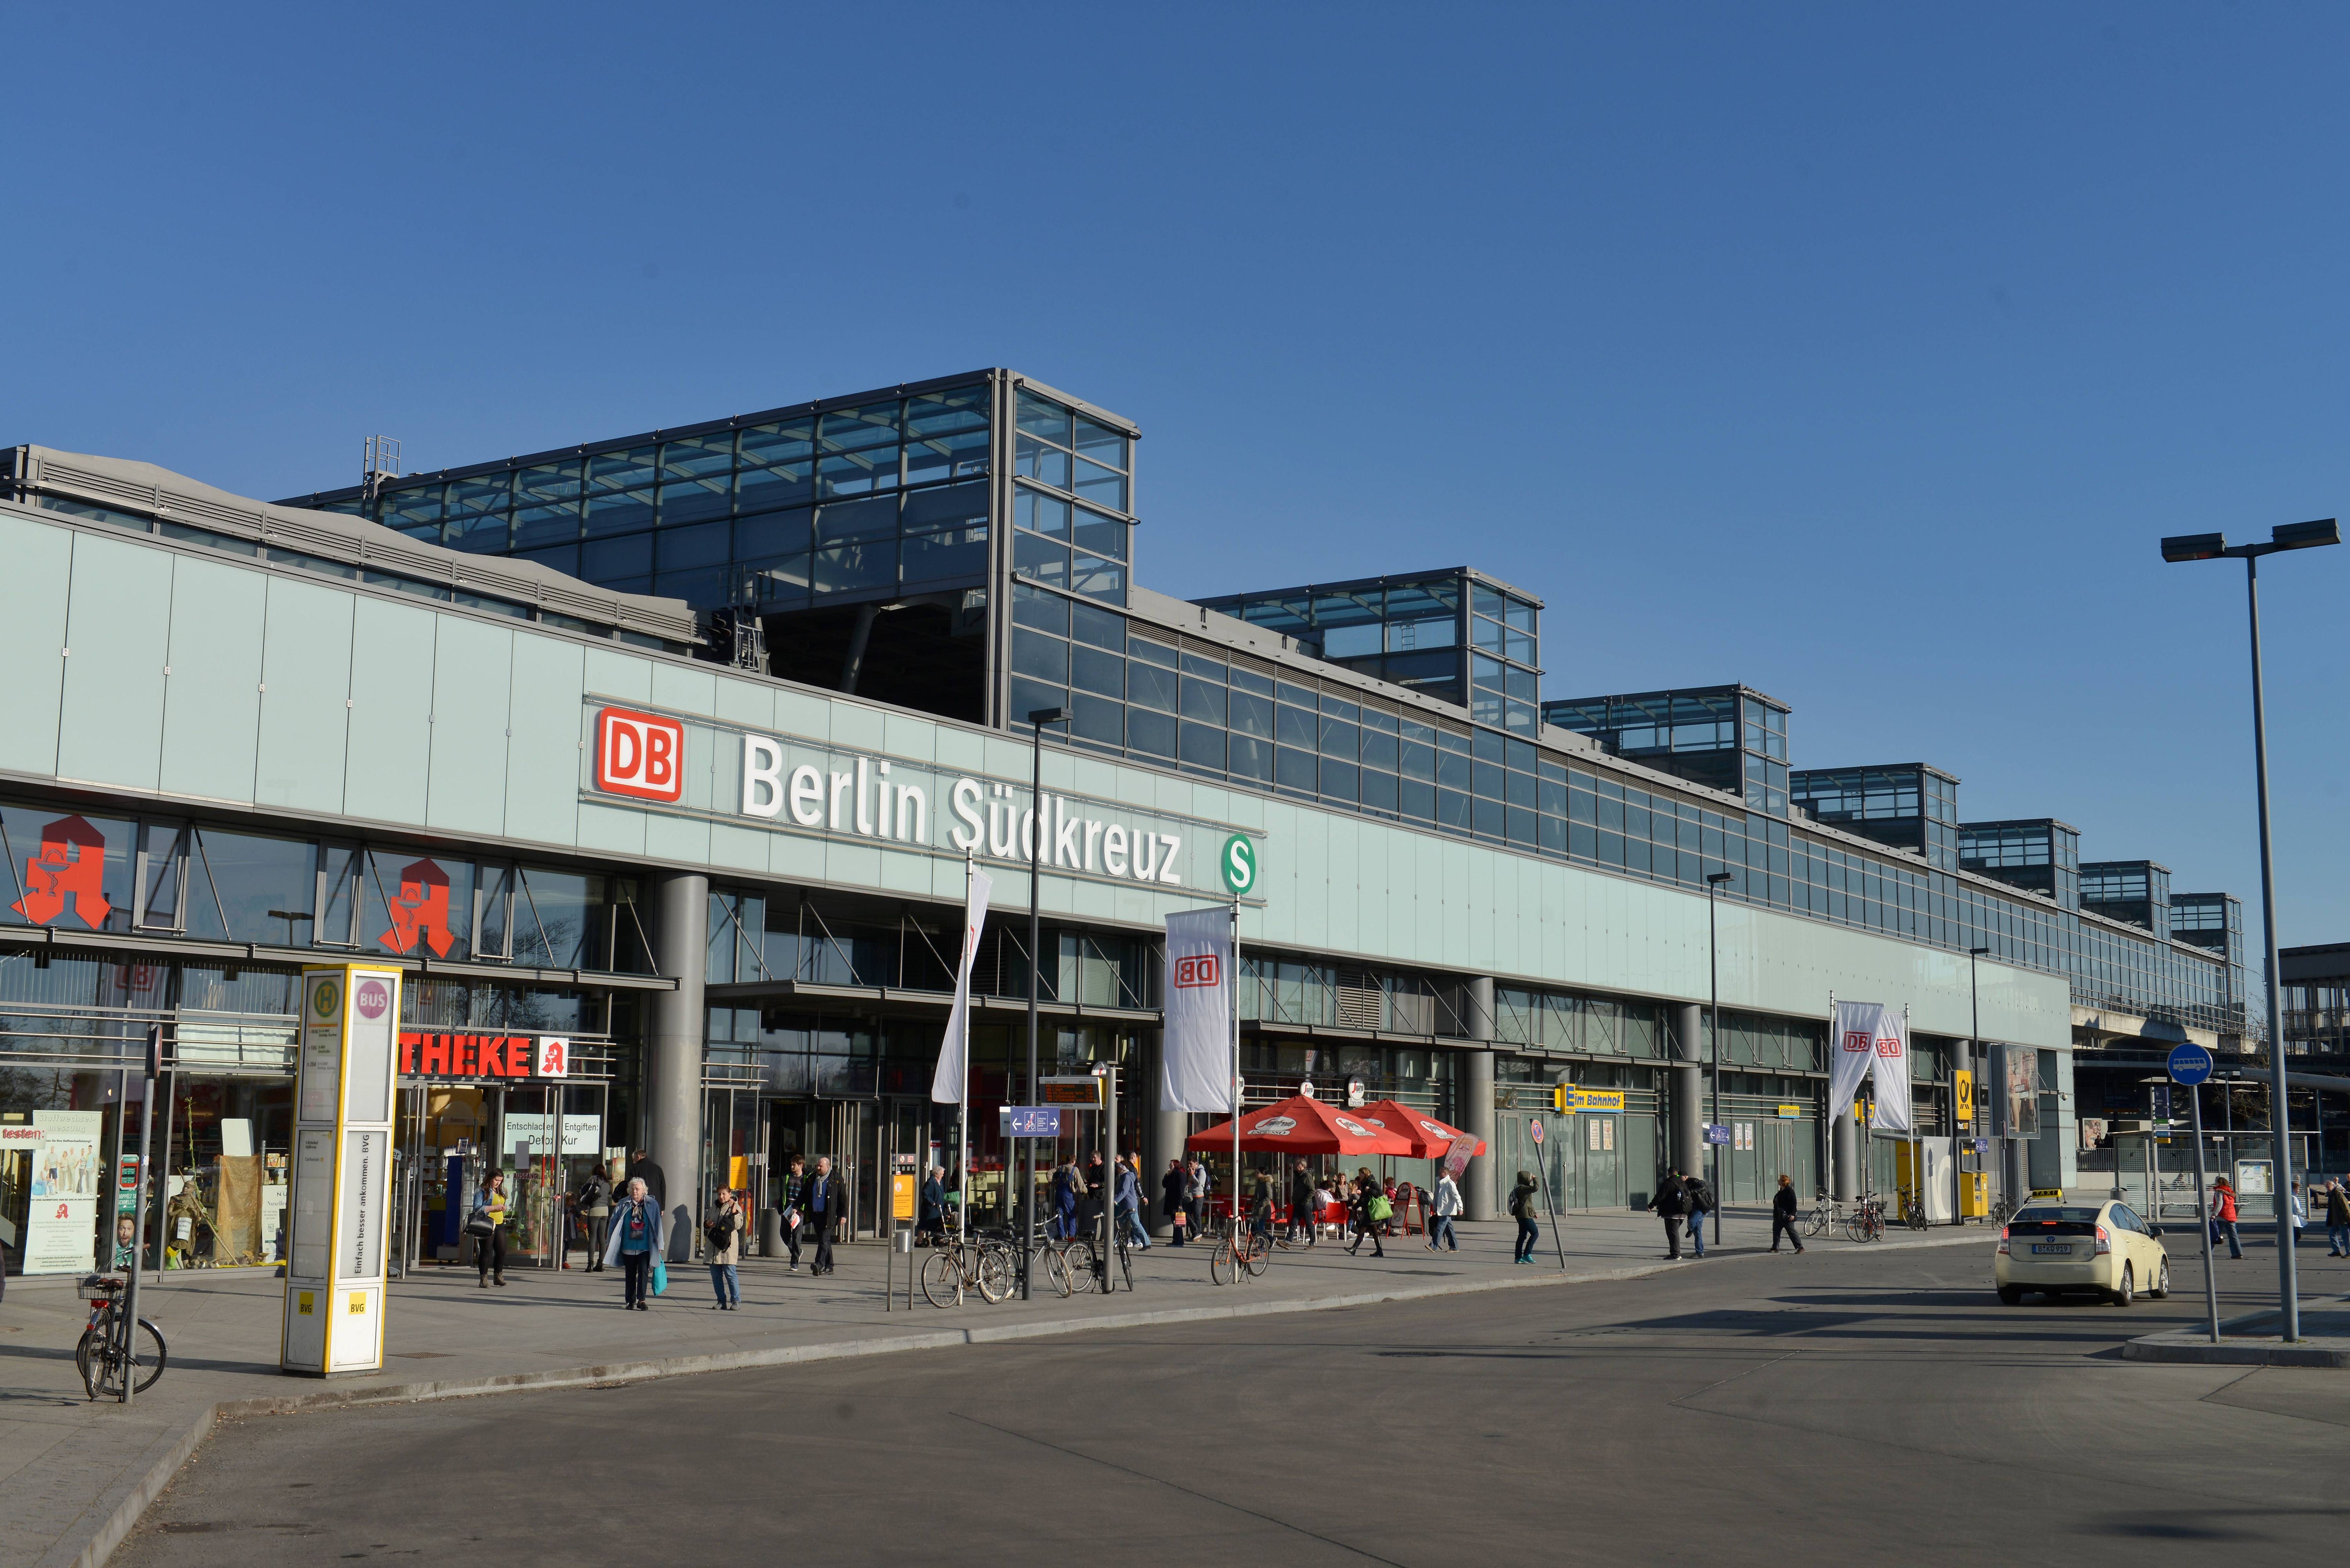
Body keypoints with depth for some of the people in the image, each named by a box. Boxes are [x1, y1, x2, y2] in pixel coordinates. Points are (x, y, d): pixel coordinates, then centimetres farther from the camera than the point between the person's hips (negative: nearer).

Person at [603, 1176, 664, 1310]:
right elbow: (614, 1223, 8)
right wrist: (609, 1243, 8)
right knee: (630, 1274, 9)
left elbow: (658, 1226, 3)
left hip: (645, 1247, -2)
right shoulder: (623, 1205, 4)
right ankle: (630, 1301, 17)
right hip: (628, 1247, 2)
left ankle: (641, 1300, -7)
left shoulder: (652, 1205, 1)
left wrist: (659, 1245, 2)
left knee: (644, 1272, -10)